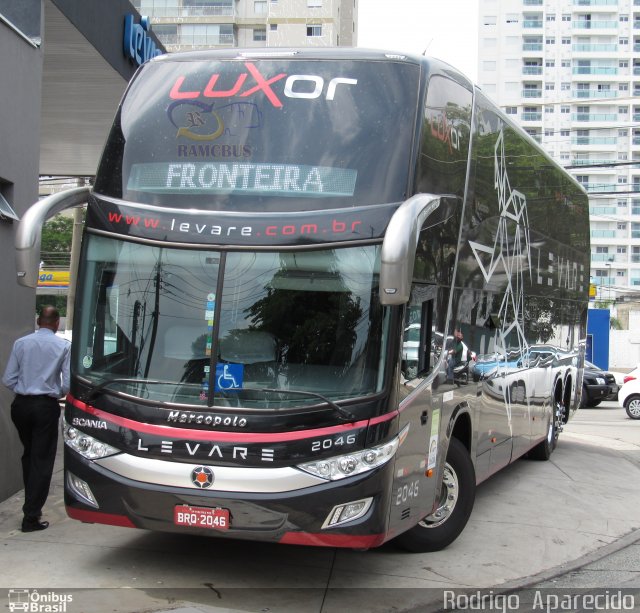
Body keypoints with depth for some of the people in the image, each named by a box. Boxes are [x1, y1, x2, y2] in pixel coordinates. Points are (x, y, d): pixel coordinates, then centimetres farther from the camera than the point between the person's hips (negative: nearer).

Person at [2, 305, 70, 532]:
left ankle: (31, 506, 28)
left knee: (28, 455, 20)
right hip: (46, 406, -3)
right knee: (42, 460, 2)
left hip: (21, 404, 4)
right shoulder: (64, 346, -6)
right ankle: (31, 517, 0)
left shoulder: (21, 343, 1)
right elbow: (68, 384, -8)